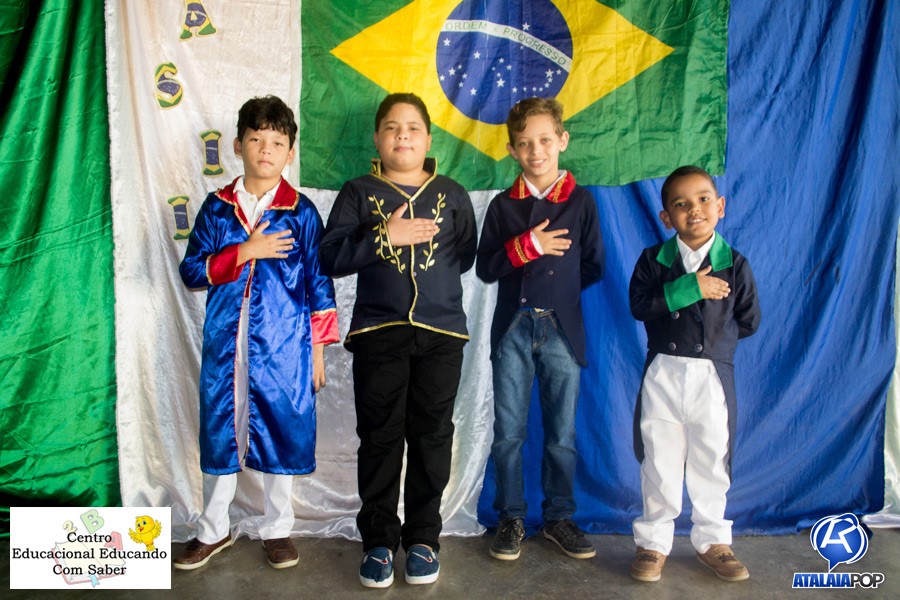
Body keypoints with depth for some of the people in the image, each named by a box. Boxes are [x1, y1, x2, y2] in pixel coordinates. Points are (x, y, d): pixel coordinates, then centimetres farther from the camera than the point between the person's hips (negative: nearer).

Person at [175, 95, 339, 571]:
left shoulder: (301, 212, -1)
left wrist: (318, 345, -2)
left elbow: (318, 281, 0)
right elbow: (191, 271, -1)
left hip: (283, 343, -2)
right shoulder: (217, 207, 5)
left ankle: (276, 529, 28)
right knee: (220, 431, 11)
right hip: (225, 343, 2)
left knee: (281, 432, 7)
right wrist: (246, 252, -14)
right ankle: (213, 530, 31)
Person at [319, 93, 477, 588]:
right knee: (380, 438, 4)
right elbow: (330, 258, -4)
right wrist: (385, 237, -13)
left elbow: (468, 256, 6)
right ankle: (378, 540, 19)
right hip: (378, 332, -1)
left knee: (431, 436, 6)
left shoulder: (452, 194, 11)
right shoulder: (358, 193, 7)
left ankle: (422, 538, 22)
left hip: (440, 333, 1)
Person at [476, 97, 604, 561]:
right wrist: (528, 246, -11)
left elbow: (593, 267, 5)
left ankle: (559, 517, 24)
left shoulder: (580, 201, 5)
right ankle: (511, 518, 20)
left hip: (562, 329, -1)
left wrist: (557, 288, 0)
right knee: (508, 432, 5)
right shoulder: (503, 205, 8)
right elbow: (484, 267, 0)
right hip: (512, 329, 1)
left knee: (562, 433, 7)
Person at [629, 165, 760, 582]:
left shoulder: (734, 264, -1)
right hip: (663, 373, 0)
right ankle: (653, 541, 24)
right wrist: (690, 288, -20)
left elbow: (748, 322, 5)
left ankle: (712, 540, 30)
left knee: (711, 461, 11)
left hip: (713, 374, 0)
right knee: (659, 459, 8)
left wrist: (717, 337, 0)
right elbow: (639, 305, -14)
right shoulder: (653, 259, -1)